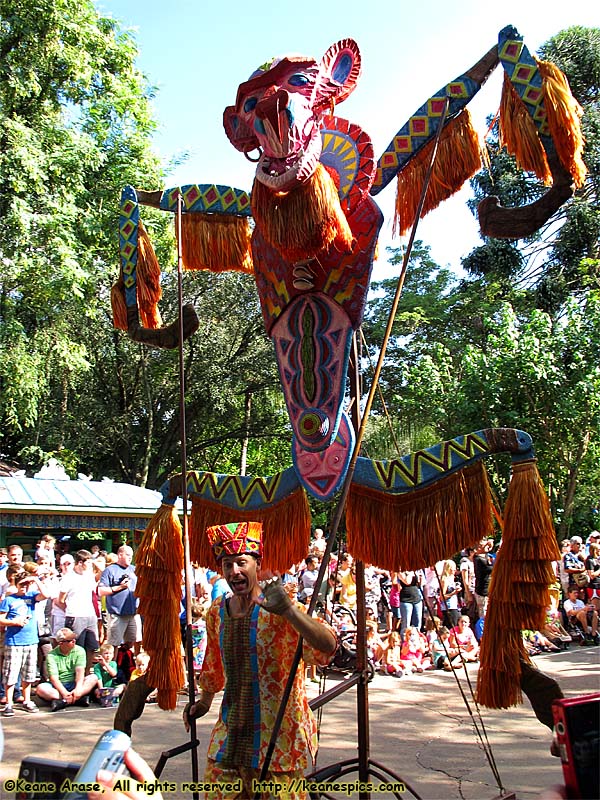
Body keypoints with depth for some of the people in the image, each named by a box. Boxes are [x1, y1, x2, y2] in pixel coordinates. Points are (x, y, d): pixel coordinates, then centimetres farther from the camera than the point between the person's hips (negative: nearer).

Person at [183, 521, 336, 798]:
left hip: (279, 736, -5)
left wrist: (289, 610, -47)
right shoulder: (217, 612, 2)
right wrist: (204, 701, 33)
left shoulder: (278, 611, -17)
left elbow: (328, 646, -34)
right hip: (231, 732, 5)